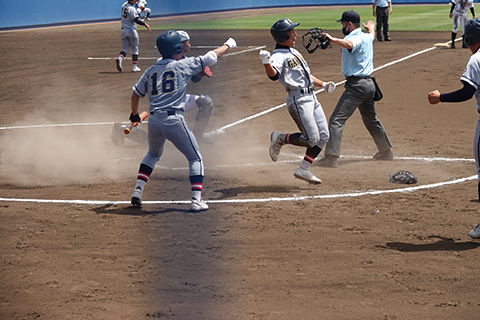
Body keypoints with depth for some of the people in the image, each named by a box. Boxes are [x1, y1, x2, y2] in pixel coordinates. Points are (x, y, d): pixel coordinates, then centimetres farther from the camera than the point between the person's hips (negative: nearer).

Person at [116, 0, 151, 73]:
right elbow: (136, 20, -26)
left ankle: (120, 58, -19)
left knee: (125, 48, 11)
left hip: (124, 31, 6)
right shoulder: (132, 9, -18)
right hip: (132, 31, -6)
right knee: (135, 49, 8)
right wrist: (145, 24, -24)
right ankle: (134, 66, 9)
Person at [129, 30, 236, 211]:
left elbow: (135, 95, 21)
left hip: (153, 121, 5)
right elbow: (211, 57, 9)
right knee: (195, 158, 9)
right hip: (174, 120, -5)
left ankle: (138, 190, 18)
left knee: (153, 154, 31)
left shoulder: (151, 71, 13)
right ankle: (196, 200, -2)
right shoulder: (183, 65, 1)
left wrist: (134, 115, 39)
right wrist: (228, 45, 26)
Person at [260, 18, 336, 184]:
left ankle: (304, 170, 10)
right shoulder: (278, 56, -12)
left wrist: (323, 84, 26)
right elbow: (273, 74, -33)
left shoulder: (294, 52, 19)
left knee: (323, 136, 5)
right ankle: (279, 138, 9)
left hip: (311, 97, 9)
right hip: (298, 100, -9)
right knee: (311, 138, -13)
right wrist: (266, 63, -53)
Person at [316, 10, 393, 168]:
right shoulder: (367, 37, 14)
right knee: (371, 119, 27)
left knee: (336, 120, -13)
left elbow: (349, 44, -39)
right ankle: (386, 151, 38)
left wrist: (332, 39, -46)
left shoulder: (355, 38, -13)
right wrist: (371, 28, 61)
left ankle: (331, 158, -20)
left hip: (356, 85, -10)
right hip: (369, 83, 10)